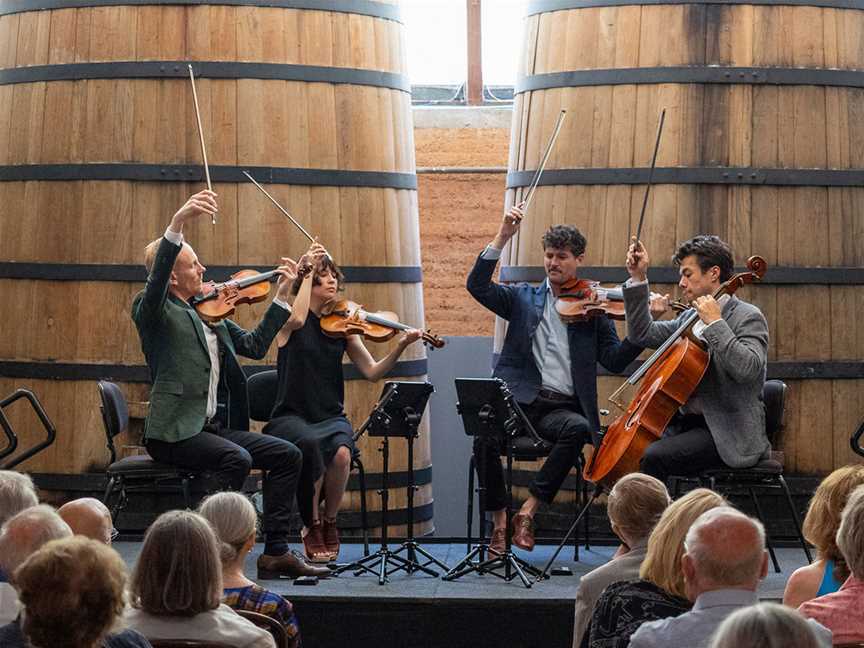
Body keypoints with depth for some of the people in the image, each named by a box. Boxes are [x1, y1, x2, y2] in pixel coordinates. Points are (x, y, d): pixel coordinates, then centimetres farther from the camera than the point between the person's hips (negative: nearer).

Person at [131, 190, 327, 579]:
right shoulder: (152, 311, -5)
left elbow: (254, 345, 22)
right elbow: (155, 282, -28)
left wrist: (282, 295, 18)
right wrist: (176, 225, -43)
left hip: (213, 426, 8)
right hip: (174, 431, -8)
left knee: (286, 455, -2)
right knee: (236, 458, -31)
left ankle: (275, 552, -1)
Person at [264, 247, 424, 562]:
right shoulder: (287, 321, 0)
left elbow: (372, 372, 1)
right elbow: (297, 320, -27)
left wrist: (400, 347, -16)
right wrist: (309, 271, -19)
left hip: (331, 417, 3)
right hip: (291, 417, -3)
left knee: (341, 452, -31)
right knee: (310, 443, -37)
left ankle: (329, 523, -5)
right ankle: (312, 525, -14)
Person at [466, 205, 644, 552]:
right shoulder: (524, 298, 17)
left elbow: (615, 360, 4)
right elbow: (478, 285, 2)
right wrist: (503, 237, -6)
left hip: (563, 407, 0)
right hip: (519, 400, 0)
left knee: (579, 429, -35)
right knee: (485, 436, -30)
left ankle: (529, 510, -23)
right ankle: (499, 521, -12)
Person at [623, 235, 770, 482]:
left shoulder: (748, 317, -8)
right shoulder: (690, 318, 16)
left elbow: (747, 369, -24)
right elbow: (642, 334, 17)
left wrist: (715, 323, -21)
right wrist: (638, 278, 12)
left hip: (729, 435, -8)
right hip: (686, 423, 8)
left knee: (653, 457, -28)